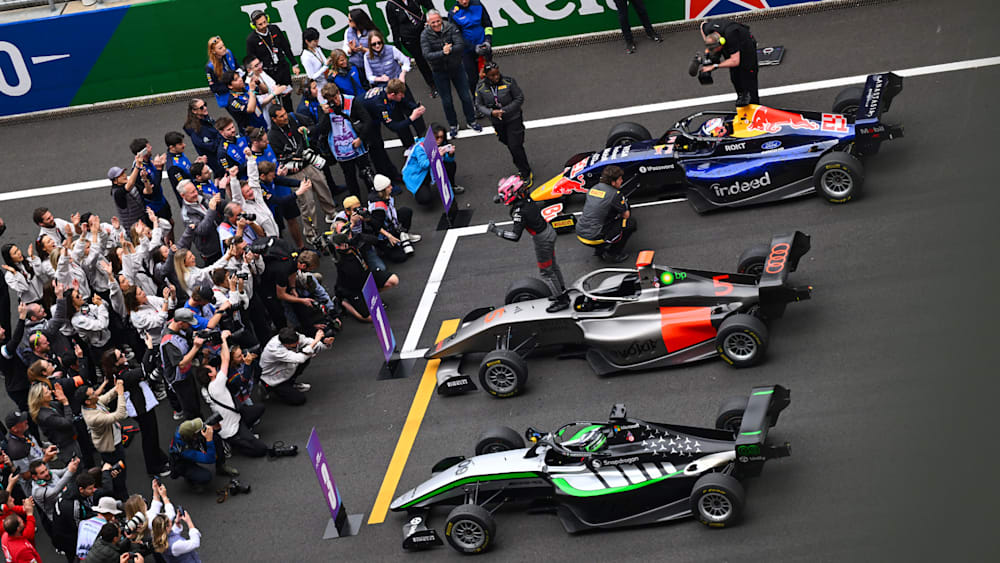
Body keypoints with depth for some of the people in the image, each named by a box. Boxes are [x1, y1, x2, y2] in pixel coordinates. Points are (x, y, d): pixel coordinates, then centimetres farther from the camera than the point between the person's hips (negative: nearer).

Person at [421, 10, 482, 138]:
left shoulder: (451, 28, -14)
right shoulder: (425, 35, -15)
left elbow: (461, 45, -21)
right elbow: (427, 55, -25)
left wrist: (450, 50, -40)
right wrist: (443, 53, -38)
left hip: (456, 67, 1)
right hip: (439, 71, -1)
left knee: (466, 97, 9)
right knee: (446, 101, 9)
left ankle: (471, 121, 29)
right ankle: (453, 126, 28)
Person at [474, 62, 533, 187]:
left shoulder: (509, 82, -16)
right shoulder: (481, 87, -8)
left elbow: (519, 99, -11)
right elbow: (479, 105, -1)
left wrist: (504, 110, -20)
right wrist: (491, 112, -20)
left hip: (513, 120, -4)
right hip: (497, 122, 4)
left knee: (515, 146, -6)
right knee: (509, 145, 16)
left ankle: (526, 175, 8)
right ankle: (522, 167, 38)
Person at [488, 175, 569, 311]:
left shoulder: (519, 212, -31)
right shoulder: (527, 199, -8)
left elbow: (515, 236, -33)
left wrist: (496, 231, -24)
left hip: (542, 240, -8)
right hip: (548, 230, 8)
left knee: (546, 272, 9)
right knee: (553, 266, 25)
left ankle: (561, 300, 21)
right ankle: (563, 293, 41)